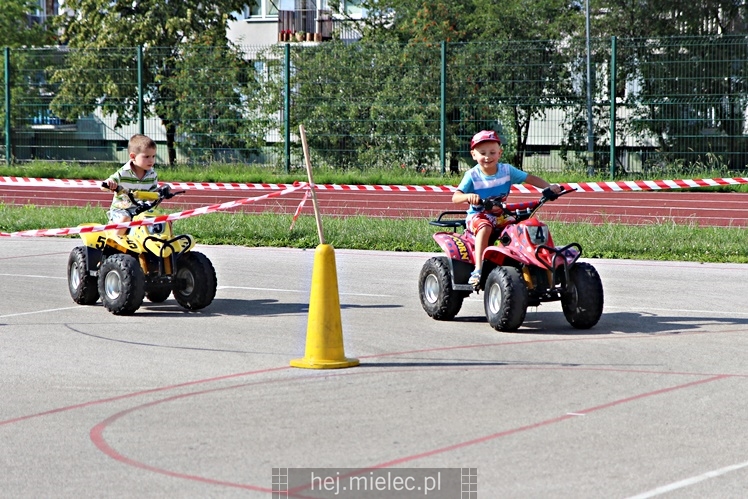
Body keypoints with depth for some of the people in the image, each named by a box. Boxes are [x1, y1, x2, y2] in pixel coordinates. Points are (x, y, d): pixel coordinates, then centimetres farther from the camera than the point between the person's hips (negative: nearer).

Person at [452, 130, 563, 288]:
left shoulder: (506, 170, 1)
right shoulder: (472, 175, -9)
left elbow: (530, 178, 1)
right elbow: (455, 197, -16)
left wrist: (549, 187, -14)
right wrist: (468, 196, -39)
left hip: (500, 216, 4)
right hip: (477, 215, -4)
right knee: (485, 227, -37)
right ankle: (478, 270, -41)